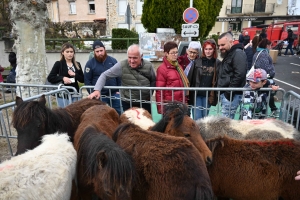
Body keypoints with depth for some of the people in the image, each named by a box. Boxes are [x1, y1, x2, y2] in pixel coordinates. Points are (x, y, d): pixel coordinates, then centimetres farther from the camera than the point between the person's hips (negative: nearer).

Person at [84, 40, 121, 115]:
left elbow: (119, 76, 8)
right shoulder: (90, 63, -1)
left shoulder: (113, 60, 5)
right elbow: (87, 80, -1)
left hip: (114, 93, 2)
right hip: (99, 95, -2)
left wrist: (119, 90, 1)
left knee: (118, 113, 11)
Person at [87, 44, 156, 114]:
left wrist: (149, 94, -1)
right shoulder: (121, 65, -16)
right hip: (128, 104, -2)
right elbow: (104, 75, -11)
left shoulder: (148, 65, -8)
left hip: (145, 103, 2)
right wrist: (97, 90, -23)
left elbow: (153, 80, 8)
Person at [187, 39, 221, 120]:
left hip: (208, 95, 1)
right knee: (197, 118, -3)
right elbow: (190, 77, -1)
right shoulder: (197, 61, 0)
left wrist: (216, 94, -1)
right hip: (196, 94, -1)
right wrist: (188, 93, -3)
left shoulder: (218, 63, 2)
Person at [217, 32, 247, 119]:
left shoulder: (238, 53, -12)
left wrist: (229, 92, -21)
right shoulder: (228, 55, 20)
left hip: (232, 95, -10)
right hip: (225, 93, 10)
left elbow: (239, 75, -23)